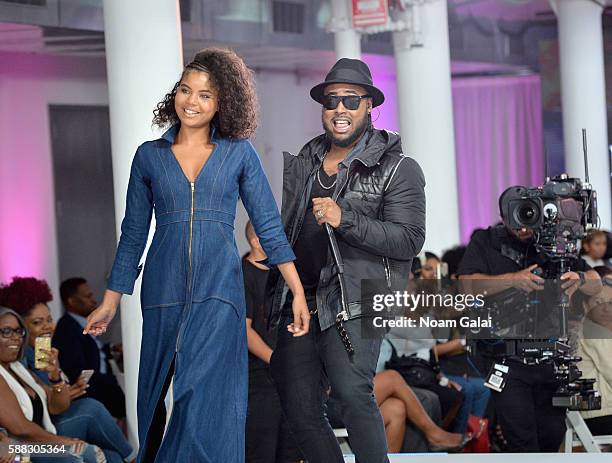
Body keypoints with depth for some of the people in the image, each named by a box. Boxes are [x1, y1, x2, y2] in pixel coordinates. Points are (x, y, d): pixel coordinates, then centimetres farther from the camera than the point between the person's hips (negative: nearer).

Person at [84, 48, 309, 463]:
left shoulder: (240, 153, 5)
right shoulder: (149, 156, 9)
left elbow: (269, 226, 4)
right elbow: (133, 235, 13)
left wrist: (299, 293, -2)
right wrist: (110, 302, 11)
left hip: (218, 292, -2)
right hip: (163, 290, 2)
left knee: (205, 397, -13)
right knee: (158, 397, 3)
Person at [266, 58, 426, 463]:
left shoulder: (397, 169, 1)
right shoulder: (300, 164, 18)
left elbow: (410, 240, -10)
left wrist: (345, 219, -19)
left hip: (353, 303, -6)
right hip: (295, 303, 6)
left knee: (352, 391, -26)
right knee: (301, 411, 6)